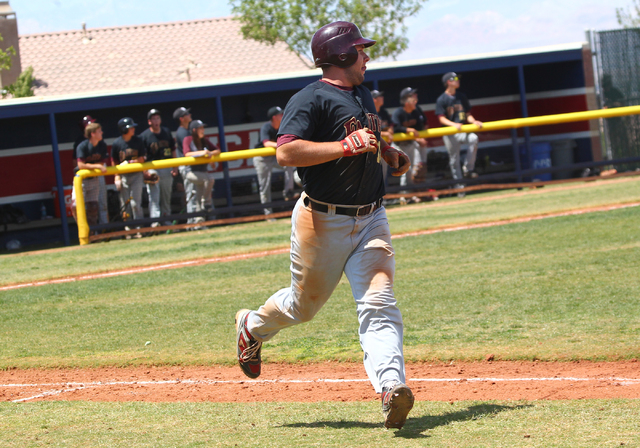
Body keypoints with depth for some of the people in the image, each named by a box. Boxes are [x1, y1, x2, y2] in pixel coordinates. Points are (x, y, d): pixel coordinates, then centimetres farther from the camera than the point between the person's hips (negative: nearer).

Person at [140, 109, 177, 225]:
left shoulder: (167, 132, 8)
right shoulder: (144, 136, -7)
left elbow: (173, 150, 15)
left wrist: (175, 167, 7)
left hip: (167, 169, 5)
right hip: (152, 169, -5)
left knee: (166, 197, 12)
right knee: (154, 197, -13)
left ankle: (166, 220, 22)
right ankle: (154, 221, -20)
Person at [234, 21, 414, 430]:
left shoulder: (364, 95, 15)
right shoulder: (312, 99, -12)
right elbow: (286, 152, -26)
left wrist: (389, 152, 15)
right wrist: (346, 146, -29)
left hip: (370, 219, 6)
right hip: (323, 221, -6)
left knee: (379, 303, -13)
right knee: (306, 303, 12)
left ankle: (390, 386, -27)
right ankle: (252, 327, 43)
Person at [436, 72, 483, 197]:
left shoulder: (461, 96, 13)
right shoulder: (441, 100, -2)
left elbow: (467, 114, 15)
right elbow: (442, 119, -8)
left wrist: (474, 122, -6)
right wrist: (454, 124, -25)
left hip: (462, 129, 3)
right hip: (450, 133, -3)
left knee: (473, 138, -28)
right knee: (454, 159, -2)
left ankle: (468, 169, -16)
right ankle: (459, 185, 8)